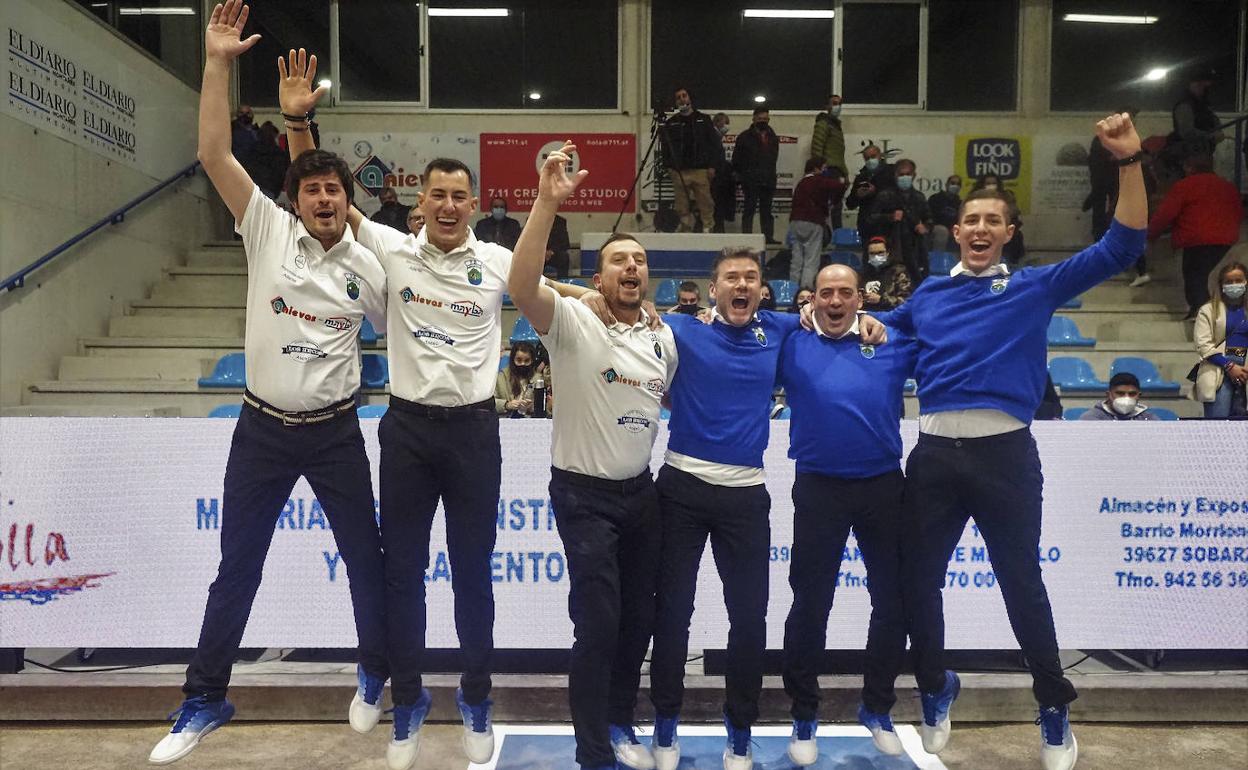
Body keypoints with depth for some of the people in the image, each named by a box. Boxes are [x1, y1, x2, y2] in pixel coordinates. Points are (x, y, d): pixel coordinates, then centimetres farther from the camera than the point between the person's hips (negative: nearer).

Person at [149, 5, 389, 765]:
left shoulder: (368, 267, -2)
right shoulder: (267, 230, -4)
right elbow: (213, 154, -11)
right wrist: (218, 63, -16)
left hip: (336, 432, 0)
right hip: (263, 430, 0)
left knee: (366, 558, 11)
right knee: (237, 569, 10)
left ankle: (375, 674, 35)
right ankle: (206, 700, 27)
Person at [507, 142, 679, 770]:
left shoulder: (666, 339, 5)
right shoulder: (573, 323, -12)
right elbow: (521, 286, -31)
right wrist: (547, 202, -37)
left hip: (641, 491, 6)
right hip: (584, 494, -6)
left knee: (639, 617, 14)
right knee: (597, 623, -5)